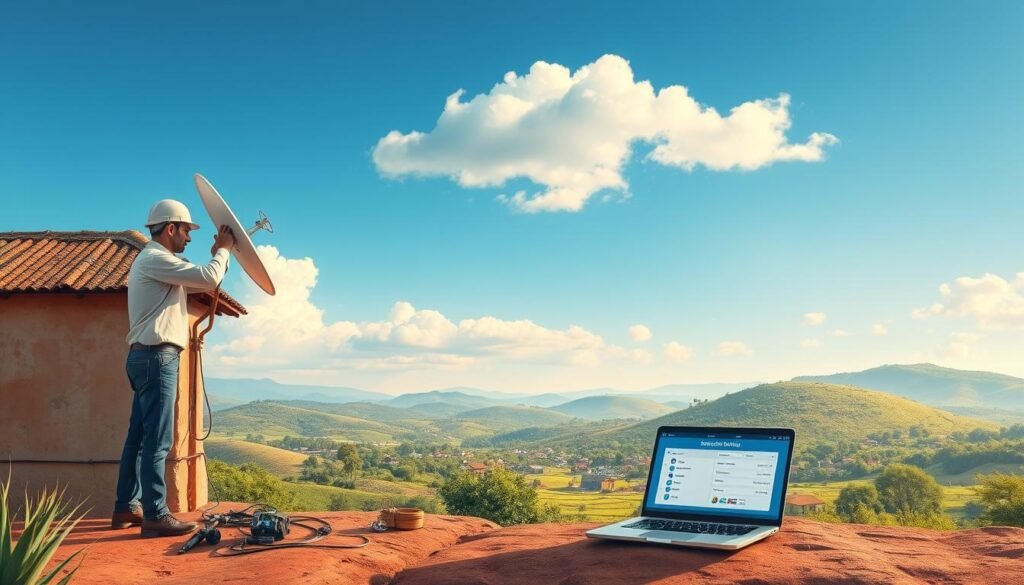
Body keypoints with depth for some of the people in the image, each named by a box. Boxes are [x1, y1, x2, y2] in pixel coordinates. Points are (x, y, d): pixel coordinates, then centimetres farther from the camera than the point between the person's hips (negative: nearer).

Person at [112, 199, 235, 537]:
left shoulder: (157, 262, 22)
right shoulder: (155, 259, -12)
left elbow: (198, 284, 27)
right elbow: (209, 279, -18)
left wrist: (218, 254, 19)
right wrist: (223, 250, -1)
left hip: (148, 357, 11)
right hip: (157, 357, -11)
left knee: (140, 435, 13)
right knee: (157, 439, -11)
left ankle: (127, 507, 20)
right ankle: (155, 515, -10)